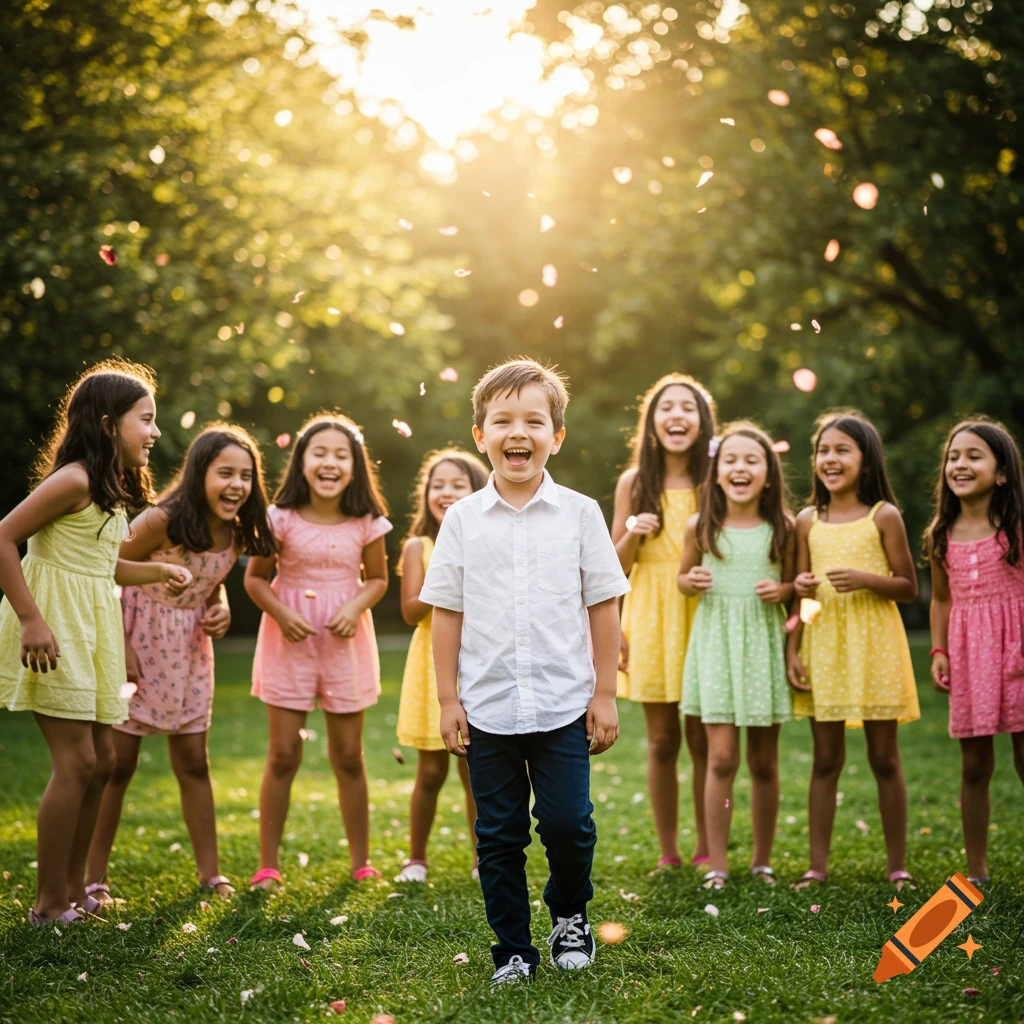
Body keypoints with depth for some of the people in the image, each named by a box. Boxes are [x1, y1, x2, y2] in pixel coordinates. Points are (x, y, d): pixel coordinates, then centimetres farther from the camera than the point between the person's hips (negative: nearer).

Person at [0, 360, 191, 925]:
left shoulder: (112, 489, 14)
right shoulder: (74, 480, -16)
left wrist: (159, 571, 10)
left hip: (92, 626, 10)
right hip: (56, 627, -10)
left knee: (100, 758, 11)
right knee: (76, 760, -9)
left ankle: (72, 888, 22)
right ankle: (50, 902, 1)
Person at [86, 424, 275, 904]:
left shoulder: (235, 535, -5)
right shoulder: (160, 522, -23)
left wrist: (221, 612, -7)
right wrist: (119, 648, -18)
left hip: (188, 651, 5)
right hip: (136, 647, -5)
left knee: (194, 763, 12)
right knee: (117, 764, 0)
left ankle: (210, 872, 20)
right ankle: (92, 878, 11)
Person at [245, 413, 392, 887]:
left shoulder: (366, 523, -5)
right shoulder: (282, 519, -9)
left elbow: (378, 579, 6)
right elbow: (255, 577, -1)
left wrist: (356, 607, -13)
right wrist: (280, 613, -18)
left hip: (345, 642, 1)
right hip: (290, 641, -1)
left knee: (348, 756, 8)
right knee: (283, 755, 1)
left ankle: (361, 863, 20)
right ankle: (268, 865, 12)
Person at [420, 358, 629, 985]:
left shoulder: (580, 514, 0)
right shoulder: (463, 519, 1)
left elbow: (603, 605, 3)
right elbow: (447, 612, 5)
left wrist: (605, 694, 1)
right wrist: (449, 700, 3)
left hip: (563, 704, -1)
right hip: (487, 708, 1)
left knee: (567, 823, -4)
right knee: (499, 837, 7)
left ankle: (570, 915, 26)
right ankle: (513, 951, 21)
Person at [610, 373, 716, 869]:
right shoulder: (634, 483, 4)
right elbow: (615, 565, 5)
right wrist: (632, 532, -12)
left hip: (703, 616, 0)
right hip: (650, 618, 1)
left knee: (704, 740, 2)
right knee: (662, 741, 4)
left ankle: (706, 851, 13)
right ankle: (668, 851, 14)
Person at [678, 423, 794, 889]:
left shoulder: (782, 529, 0)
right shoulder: (700, 528, 0)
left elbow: (795, 584, 9)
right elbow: (683, 576, 13)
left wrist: (783, 590, -12)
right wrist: (690, 582, -8)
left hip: (764, 644, 1)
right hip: (716, 641, -1)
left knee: (764, 762, 7)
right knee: (721, 756, -6)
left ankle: (763, 861, 20)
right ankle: (716, 864, 3)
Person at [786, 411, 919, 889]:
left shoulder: (884, 517, -1)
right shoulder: (808, 521, 7)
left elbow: (909, 588, -1)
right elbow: (798, 594, 9)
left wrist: (865, 579, -18)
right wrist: (791, 651, 1)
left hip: (873, 645, -2)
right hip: (822, 643, 2)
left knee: (884, 757, 4)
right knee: (825, 758, 6)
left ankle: (897, 866, 12)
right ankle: (818, 865, 11)